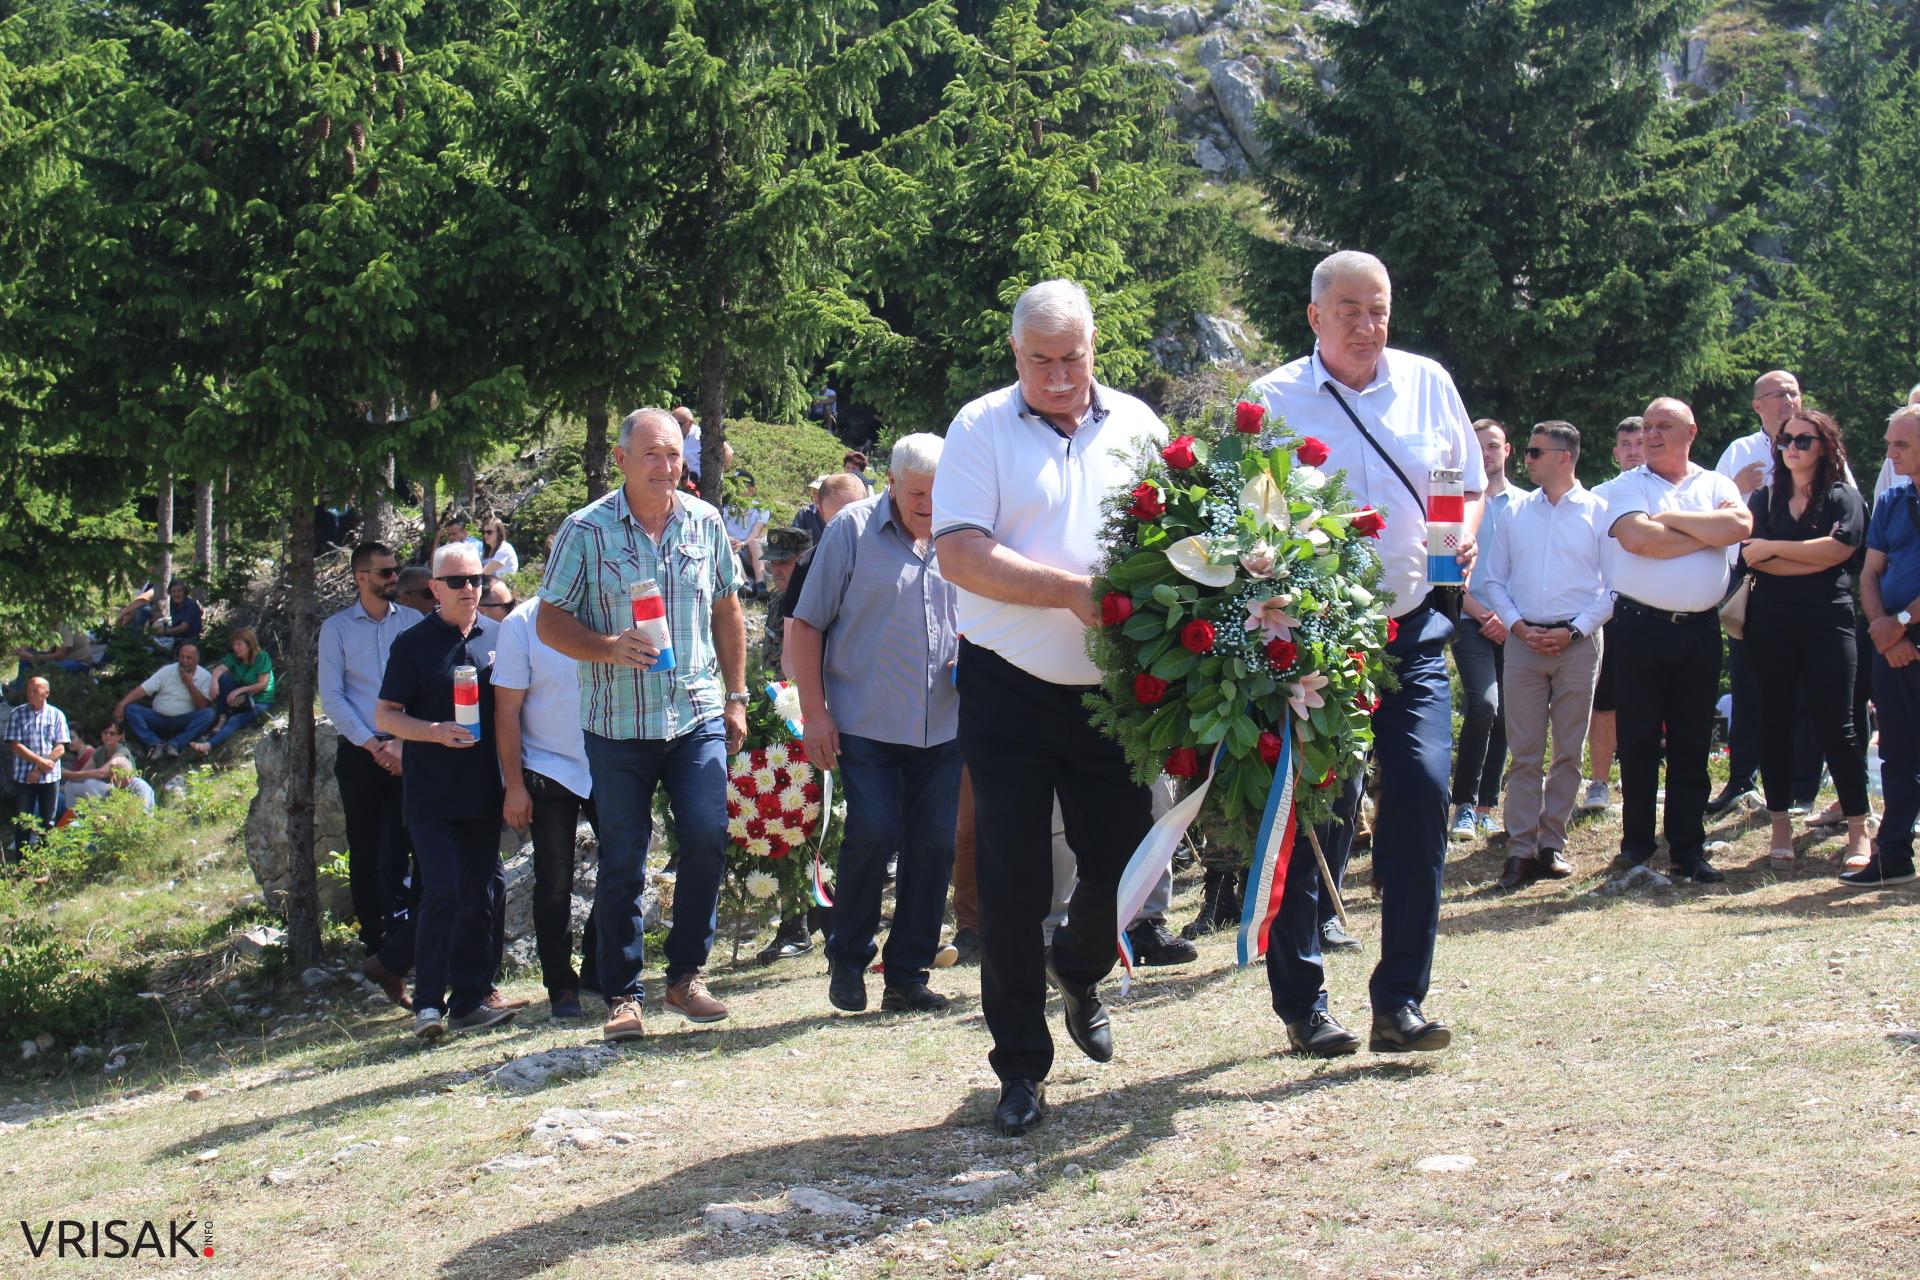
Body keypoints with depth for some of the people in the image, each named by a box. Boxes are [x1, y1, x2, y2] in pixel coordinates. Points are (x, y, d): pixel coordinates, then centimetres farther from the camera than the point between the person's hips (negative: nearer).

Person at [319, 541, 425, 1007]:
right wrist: (372, 745, -7)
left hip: (409, 753, 0)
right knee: (366, 856, 4)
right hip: (360, 754, 0)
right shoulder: (336, 629, 6)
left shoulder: (413, 620, 8)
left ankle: (394, 958, -8)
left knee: (399, 852, -10)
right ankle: (378, 948, 12)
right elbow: (331, 697, 2)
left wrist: (404, 742, -8)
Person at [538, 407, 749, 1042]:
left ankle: (686, 976, 7)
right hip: (618, 722, -2)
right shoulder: (586, 530, -3)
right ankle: (622, 995, 13)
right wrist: (607, 648, -20)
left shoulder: (705, 523, 6)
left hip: (697, 715, 2)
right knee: (622, 860, 1)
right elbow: (551, 621, -2)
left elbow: (726, 611, 16)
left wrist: (736, 695, 14)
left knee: (708, 836, -10)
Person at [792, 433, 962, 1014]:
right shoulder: (853, 529, -3)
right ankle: (847, 960, 8)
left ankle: (908, 975, 14)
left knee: (934, 844, 3)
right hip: (867, 722, -4)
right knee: (873, 831, -13)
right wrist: (814, 712, -7)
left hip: (942, 725, 4)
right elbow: (807, 625, -2)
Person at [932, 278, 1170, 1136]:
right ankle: (1021, 1065, 11)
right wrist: (1075, 593, -20)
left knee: (1122, 858, 8)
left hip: (1112, 689, 3)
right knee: (1012, 880, -1)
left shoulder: (1135, 424, 8)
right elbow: (961, 555, -13)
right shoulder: (981, 428, -2)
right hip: (1011, 688, -3)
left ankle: (1078, 971, 42)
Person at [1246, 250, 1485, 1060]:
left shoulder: (1427, 384, 9)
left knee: (1423, 790, -11)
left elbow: (1468, 484, 19)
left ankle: (1399, 1004, -3)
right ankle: (1301, 1003, 15)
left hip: (1413, 629, 2)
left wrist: (1464, 536, -2)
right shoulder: (1274, 400, 0)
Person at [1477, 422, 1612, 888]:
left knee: (1568, 752, 4)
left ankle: (1552, 844, 11)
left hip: (1577, 643, -2)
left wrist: (1575, 630, -10)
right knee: (1524, 752, -1)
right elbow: (1493, 579, 12)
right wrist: (1517, 625, -3)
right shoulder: (1513, 513, 10)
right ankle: (1521, 848, 0)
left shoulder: (1599, 513, 2)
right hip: (1523, 640, 2)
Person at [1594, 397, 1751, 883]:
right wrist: (1708, 533, -6)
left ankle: (1689, 850, 11)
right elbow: (1638, 538, -16)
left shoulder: (1716, 486, 11)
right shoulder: (1624, 488, 3)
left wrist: (1672, 519, -7)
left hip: (1700, 629, 2)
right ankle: (1636, 846, 11)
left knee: (1693, 743, 6)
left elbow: (1741, 525, -10)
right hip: (1641, 625, -2)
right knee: (1638, 741, 1)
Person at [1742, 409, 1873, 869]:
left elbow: (1839, 548, -13)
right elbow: (1755, 559, -3)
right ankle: (1780, 827, 12)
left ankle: (1858, 831, -2)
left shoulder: (1843, 497, 6)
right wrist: (1816, 558, -11)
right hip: (1771, 621, 3)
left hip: (1827, 620, -3)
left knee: (1835, 723, -6)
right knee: (1775, 723, 5)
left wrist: (1774, 549, -9)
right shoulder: (1764, 498, 13)